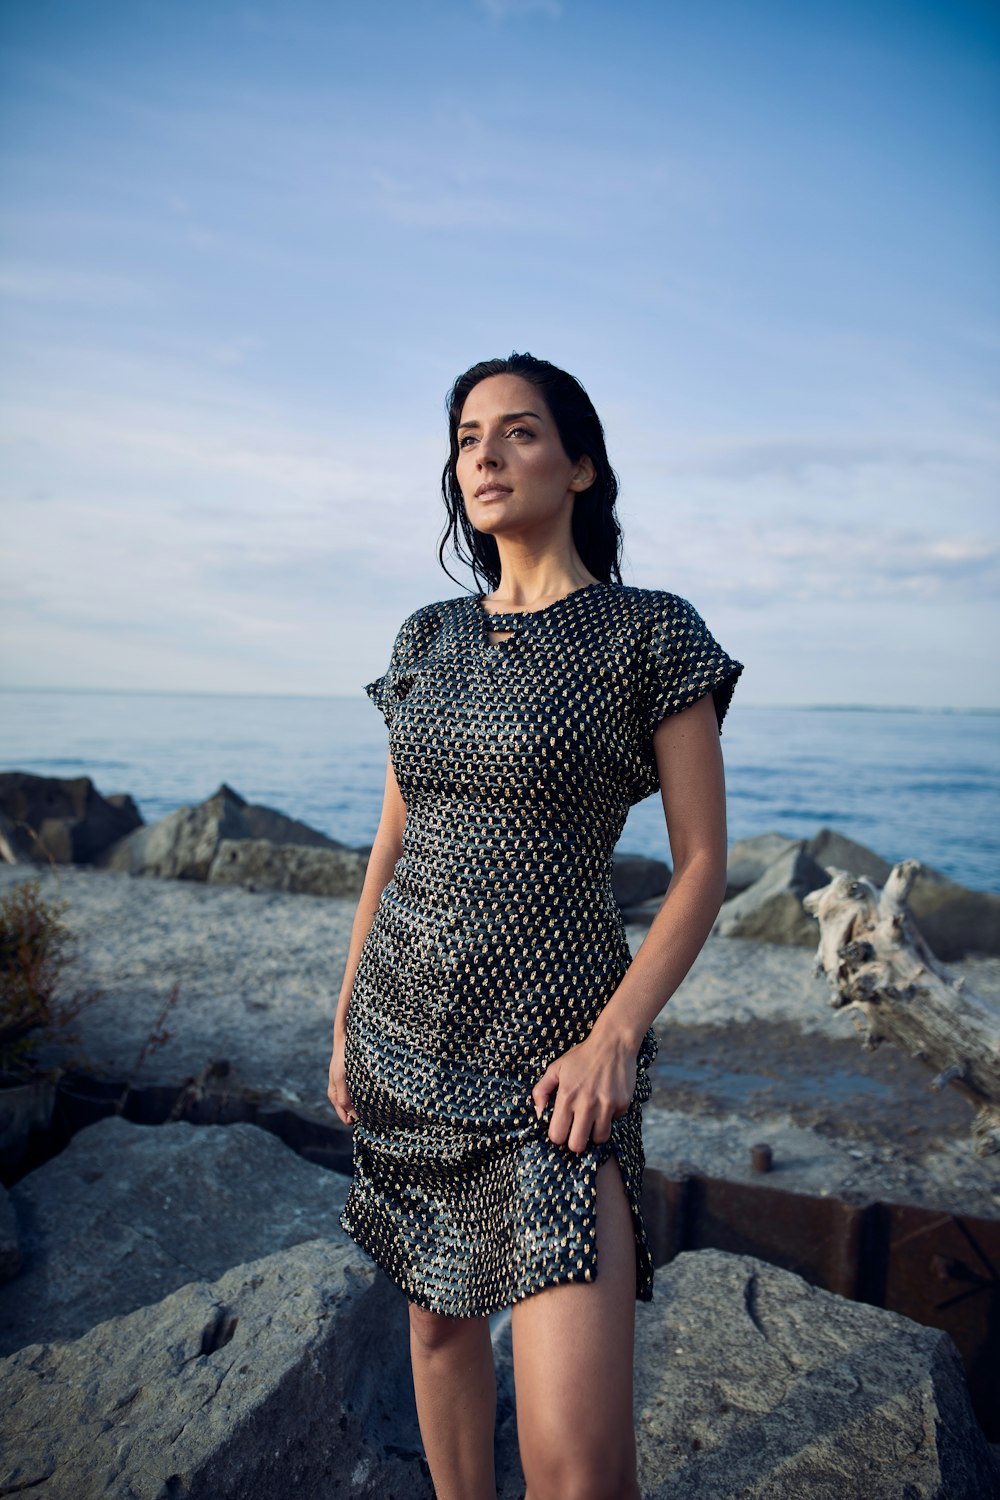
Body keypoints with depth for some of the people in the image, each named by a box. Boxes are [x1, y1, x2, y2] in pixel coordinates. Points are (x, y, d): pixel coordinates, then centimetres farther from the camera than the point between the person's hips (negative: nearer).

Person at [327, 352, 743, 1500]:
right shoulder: (426, 637, 8)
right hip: (407, 1030, 5)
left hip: (551, 1045, -5)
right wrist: (347, 1015, 13)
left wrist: (615, 1035, -16)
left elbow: (703, 865, -6)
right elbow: (393, 841, 13)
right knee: (437, 1317, 20)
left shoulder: (652, 633, -6)